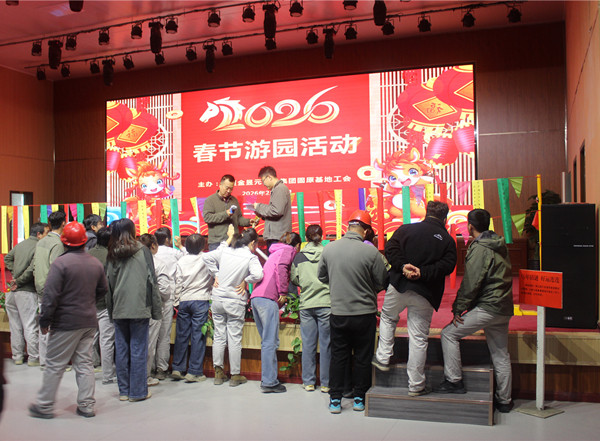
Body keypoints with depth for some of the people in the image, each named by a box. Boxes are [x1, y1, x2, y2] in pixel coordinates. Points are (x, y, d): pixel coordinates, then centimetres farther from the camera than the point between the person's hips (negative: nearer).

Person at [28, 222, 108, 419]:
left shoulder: (60, 263, -15)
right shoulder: (96, 263, 3)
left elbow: (50, 295, -17)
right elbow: (102, 290, 15)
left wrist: (44, 321, -8)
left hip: (66, 322, -5)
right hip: (89, 321, 6)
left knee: (54, 364, 6)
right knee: (84, 363, 11)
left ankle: (44, 406, 15)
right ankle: (86, 405, 15)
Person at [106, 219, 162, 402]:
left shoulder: (112, 255, 5)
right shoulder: (142, 251, -4)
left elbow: (108, 283, 8)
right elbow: (151, 280, -4)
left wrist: (111, 310, 15)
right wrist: (156, 309, 1)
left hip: (118, 310, 4)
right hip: (139, 308, -3)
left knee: (121, 350, 10)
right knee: (138, 349, 2)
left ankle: (124, 390, 19)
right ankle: (137, 391, 8)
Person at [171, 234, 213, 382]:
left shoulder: (181, 261, 4)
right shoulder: (206, 259, -6)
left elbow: (178, 283, 5)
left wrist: (177, 301, 12)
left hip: (184, 301, 4)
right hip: (201, 300, -4)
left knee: (181, 335, 11)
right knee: (198, 336, 0)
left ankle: (177, 369, 17)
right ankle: (194, 372, 1)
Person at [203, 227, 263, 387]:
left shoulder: (225, 250, 2)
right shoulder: (251, 257, -11)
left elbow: (207, 257, 7)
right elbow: (258, 274, -26)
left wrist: (216, 275, 10)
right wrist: (245, 281, -9)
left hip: (218, 300, 4)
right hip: (235, 302, -4)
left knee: (219, 336, 12)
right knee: (235, 338, 5)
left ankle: (218, 372, 18)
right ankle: (235, 375, 13)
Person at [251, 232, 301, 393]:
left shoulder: (276, 252, 31)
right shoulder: (288, 250, 6)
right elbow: (281, 267, -14)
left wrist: (281, 295, 27)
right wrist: (283, 293, -11)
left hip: (256, 297, 9)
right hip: (268, 298, -9)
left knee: (267, 341, 12)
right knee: (271, 342, -8)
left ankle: (267, 380, 15)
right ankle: (269, 382, -7)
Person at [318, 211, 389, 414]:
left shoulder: (329, 249, -5)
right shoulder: (371, 251, -15)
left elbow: (322, 277, 9)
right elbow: (382, 282, -6)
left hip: (338, 313, 2)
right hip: (364, 313, -2)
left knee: (338, 356, 13)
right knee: (363, 357, 12)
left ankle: (335, 399, 18)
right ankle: (359, 398, 22)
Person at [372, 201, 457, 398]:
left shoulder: (406, 229, 5)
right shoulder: (448, 240, 5)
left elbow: (390, 249, -6)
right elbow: (447, 265, -8)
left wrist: (403, 266, -12)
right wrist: (423, 273, -14)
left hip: (399, 286, 0)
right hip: (425, 293, 0)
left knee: (387, 318, 28)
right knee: (419, 337, 5)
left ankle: (383, 358, 26)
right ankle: (416, 385, 12)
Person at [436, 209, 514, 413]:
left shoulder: (479, 249, -13)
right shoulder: (500, 246, 14)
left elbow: (470, 284, -17)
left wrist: (458, 308, -9)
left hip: (486, 308, -9)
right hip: (504, 308, 9)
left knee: (449, 334, -1)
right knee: (501, 354, 14)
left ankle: (454, 381, 3)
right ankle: (504, 400, 21)